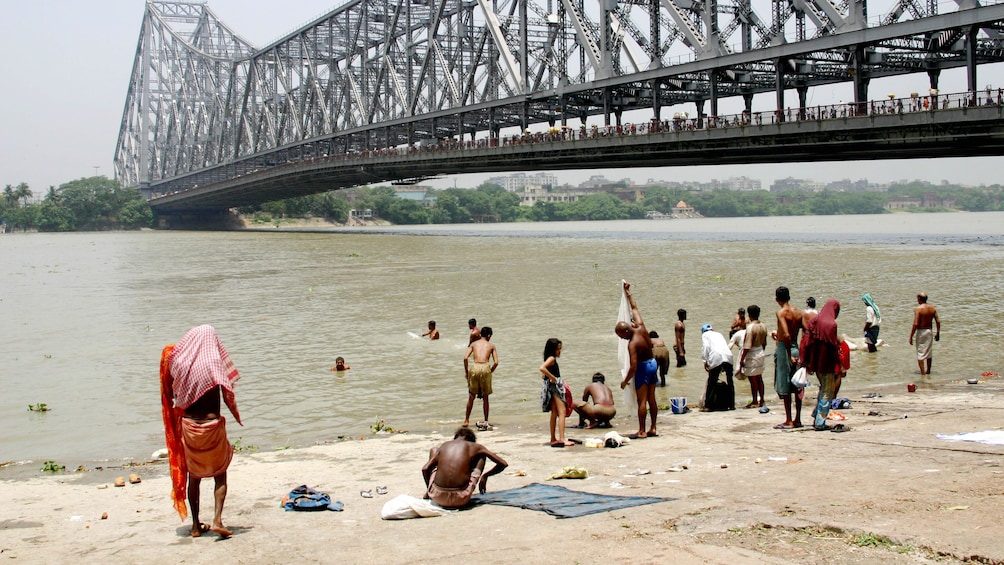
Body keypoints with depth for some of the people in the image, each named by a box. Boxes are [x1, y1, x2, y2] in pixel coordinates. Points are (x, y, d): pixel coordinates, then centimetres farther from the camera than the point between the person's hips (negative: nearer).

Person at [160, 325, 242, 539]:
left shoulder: (179, 363, -4)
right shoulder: (215, 364, -12)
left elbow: (173, 394, 4)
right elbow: (228, 396, -10)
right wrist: (237, 416, 6)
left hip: (188, 425, 3)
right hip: (212, 425, -3)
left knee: (193, 476, 16)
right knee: (220, 475, 11)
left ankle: (196, 525, 18)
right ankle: (217, 519, -6)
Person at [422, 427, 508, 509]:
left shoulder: (444, 445, 16)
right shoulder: (474, 446, 10)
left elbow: (425, 468, 11)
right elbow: (503, 464, 15)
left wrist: (428, 490, 27)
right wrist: (485, 476, 32)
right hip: (460, 500, -2)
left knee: (433, 450, 27)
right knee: (481, 454, 21)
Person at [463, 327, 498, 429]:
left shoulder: (474, 344, 16)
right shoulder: (491, 345, 15)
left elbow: (465, 358, 3)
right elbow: (496, 362, 4)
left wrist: (466, 371, 12)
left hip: (474, 367, 1)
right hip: (485, 368, -1)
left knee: (471, 396, 14)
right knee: (485, 397, 11)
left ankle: (466, 420, 18)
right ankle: (486, 422, 14)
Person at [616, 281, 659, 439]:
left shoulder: (632, 344, -26)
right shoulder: (641, 328, -6)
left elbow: (633, 366, -27)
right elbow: (634, 307, 7)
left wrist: (625, 381, -13)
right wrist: (628, 292, 16)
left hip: (643, 367, -9)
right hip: (653, 363, 9)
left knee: (642, 401, -4)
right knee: (651, 399, 12)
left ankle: (642, 431, -2)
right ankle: (653, 428, 17)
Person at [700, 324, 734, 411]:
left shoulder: (705, 334, 19)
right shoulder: (719, 334, 33)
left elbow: (705, 347, 2)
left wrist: (705, 361, 3)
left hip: (716, 358, -4)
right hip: (728, 356, 4)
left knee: (711, 382, 0)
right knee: (730, 382, 12)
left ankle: (707, 406, 2)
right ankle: (731, 405, 15)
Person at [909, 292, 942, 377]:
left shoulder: (918, 309, -15)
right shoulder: (932, 308, 3)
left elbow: (915, 324, -20)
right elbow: (938, 321, 4)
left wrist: (911, 336, -15)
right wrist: (937, 333, 15)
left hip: (921, 332, -6)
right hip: (929, 331, 6)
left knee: (920, 354, 0)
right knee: (928, 353, 19)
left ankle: (923, 373, -3)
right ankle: (928, 371, 30)